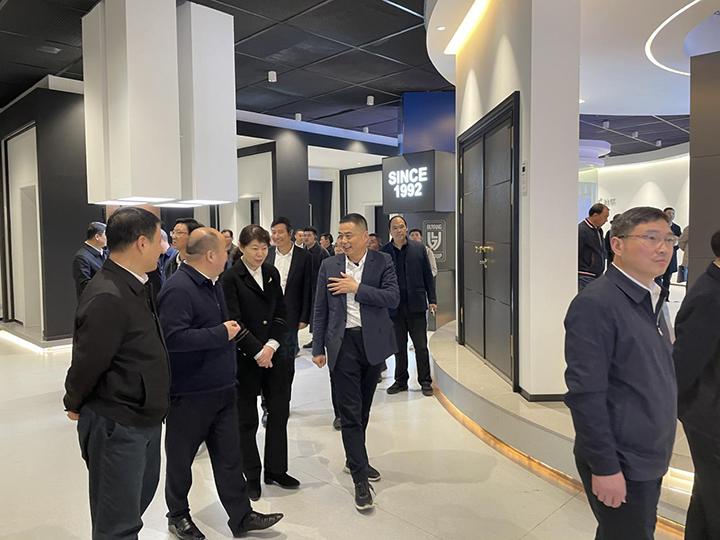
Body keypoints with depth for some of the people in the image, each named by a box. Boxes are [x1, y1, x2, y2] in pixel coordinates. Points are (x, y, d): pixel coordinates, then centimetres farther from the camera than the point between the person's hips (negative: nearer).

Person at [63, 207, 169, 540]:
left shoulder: (136, 287, 5)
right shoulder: (108, 298, -27)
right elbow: (87, 364, -20)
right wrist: (74, 406, -2)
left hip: (145, 420, 9)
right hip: (116, 426, -9)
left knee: (141, 497, 27)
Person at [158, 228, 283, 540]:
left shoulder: (212, 283, 9)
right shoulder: (178, 289, -20)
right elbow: (173, 337, -29)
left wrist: (231, 331, 7)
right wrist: (221, 333, -23)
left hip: (222, 389, 8)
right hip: (189, 394, -8)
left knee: (229, 456, 13)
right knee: (181, 458, 14)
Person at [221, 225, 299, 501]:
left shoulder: (272, 273, 7)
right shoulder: (231, 278, -8)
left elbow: (281, 312, 6)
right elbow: (234, 320, -13)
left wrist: (272, 345, -7)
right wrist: (257, 352, -15)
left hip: (273, 353, 5)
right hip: (245, 357, -5)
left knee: (280, 411, 9)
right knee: (247, 419, 6)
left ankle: (276, 470, 26)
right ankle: (252, 476, 23)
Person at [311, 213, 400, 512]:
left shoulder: (382, 262, -1)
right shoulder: (329, 265, 2)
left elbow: (393, 298, -14)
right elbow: (320, 310, 5)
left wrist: (356, 288, -17)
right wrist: (318, 348, 3)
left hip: (374, 342, 1)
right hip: (344, 344, -1)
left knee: (364, 407, 17)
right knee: (350, 412, -2)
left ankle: (354, 459, 38)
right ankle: (360, 480, 5)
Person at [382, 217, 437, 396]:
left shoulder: (419, 248, 3)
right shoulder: (383, 252, 2)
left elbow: (428, 276, 6)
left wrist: (432, 299, 0)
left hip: (416, 306, 0)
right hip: (395, 307, 1)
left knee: (421, 346, 4)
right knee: (399, 347, 11)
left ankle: (425, 382, 17)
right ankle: (400, 381, 24)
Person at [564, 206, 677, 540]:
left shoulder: (653, 300, 7)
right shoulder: (596, 304, -20)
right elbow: (585, 393, -22)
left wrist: (658, 452, 15)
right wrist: (605, 467, -19)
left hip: (650, 461, 8)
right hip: (620, 465, -8)